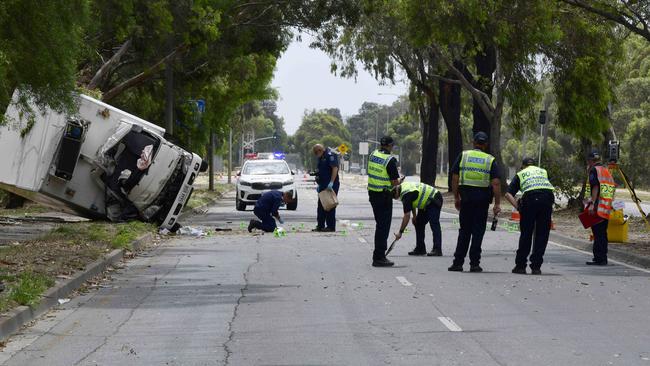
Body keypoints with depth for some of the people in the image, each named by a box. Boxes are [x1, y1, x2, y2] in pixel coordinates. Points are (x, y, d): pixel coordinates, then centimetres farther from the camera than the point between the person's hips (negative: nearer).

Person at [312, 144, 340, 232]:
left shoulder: (330, 155, -14)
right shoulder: (321, 158, 17)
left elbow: (335, 168, -23)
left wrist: (331, 183, -28)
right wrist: (319, 184, 21)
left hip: (330, 186, -10)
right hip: (323, 186, 10)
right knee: (321, 206, 11)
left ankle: (331, 226, 0)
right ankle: (320, 226, 16)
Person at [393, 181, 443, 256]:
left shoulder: (406, 195, -27)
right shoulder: (403, 186, 2)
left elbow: (407, 216, -26)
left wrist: (400, 232, -20)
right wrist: (414, 215, 16)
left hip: (434, 201, -11)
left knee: (434, 224, -20)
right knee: (418, 223, 7)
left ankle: (437, 250, -26)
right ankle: (420, 248, 9)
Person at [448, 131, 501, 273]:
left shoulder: (463, 156, 4)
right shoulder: (490, 160, 1)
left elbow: (455, 178, 1)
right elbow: (496, 183, -6)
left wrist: (456, 197, 9)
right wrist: (497, 204, -4)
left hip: (466, 197, 1)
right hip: (482, 199, -1)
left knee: (464, 231, 10)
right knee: (478, 231, 4)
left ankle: (458, 262, 8)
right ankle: (474, 264, 1)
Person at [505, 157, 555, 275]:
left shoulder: (520, 174, 26)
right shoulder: (543, 171, 33)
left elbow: (508, 194, 13)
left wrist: (517, 206, 10)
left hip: (530, 198, -1)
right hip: (547, 197, 1)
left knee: (526, 234, 9)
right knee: (542, 234, 8)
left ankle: (520, 266, 13)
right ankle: (536, 267, 8)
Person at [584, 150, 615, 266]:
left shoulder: (594, 170, -4)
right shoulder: (607, 171, 20)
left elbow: (595, 187, -15)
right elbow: (613, 187, 19)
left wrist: (592, 204, -20)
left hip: (597, 208, -8)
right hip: (607, 208, 8)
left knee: (598, 233, -8)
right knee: (603, 233, 13)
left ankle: (599, 259, -11)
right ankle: (602, 258, 16)